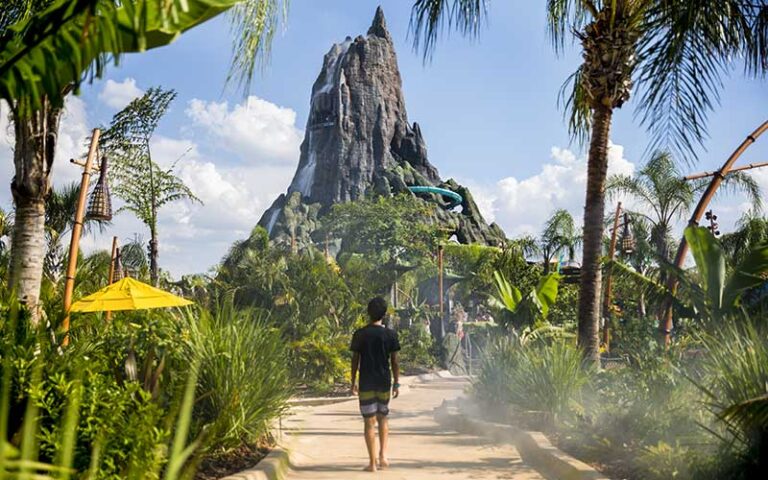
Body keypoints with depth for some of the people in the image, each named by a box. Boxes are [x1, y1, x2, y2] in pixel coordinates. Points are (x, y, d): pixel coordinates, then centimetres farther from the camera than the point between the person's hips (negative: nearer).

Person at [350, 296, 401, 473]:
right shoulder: (390, 334, -2)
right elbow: (394, 361, -1)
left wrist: (353, 383, 6)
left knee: (369, 422, 3)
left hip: (366, 384, -1)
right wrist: (396, 383, 7)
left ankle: (372, 462, 3)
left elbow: (355, 360, -2)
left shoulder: (360, 334, -4)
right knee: (383, 418, 20)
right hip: (384, 382, 1)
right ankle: (383, 454, 9)